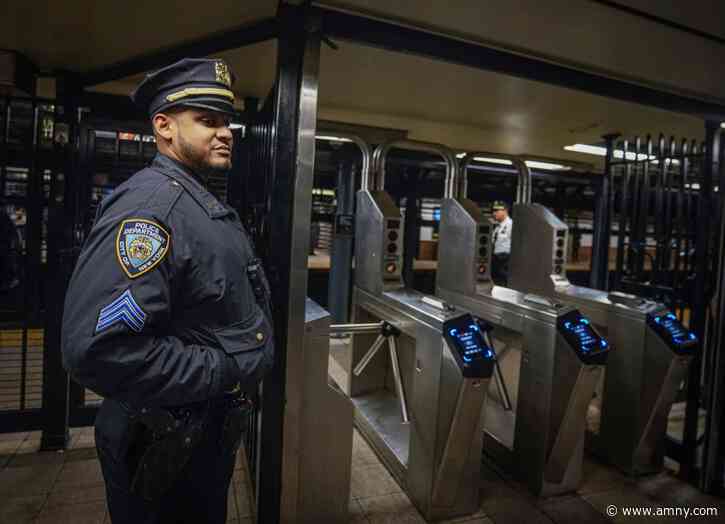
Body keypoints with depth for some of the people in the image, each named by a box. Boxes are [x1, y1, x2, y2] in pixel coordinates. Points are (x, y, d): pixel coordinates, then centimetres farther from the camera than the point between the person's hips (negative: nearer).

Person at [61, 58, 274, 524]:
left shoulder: (209, 205, 9)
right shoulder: (149, 202, -23)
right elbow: (98, 348, -33)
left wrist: (242, 373, 6)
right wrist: (223, 372, -24)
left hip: (213, 429, 9)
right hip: (166, 446, -9)